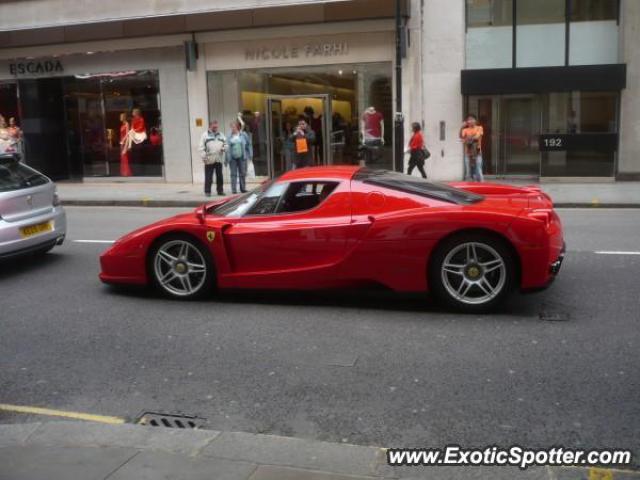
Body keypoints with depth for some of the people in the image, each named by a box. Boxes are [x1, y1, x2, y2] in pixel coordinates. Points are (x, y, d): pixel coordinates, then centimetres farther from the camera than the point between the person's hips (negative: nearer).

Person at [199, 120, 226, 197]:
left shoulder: (221, 135, 16)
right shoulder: (205, 135, 2)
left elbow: (225, 144, 20)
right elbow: (201, 147, -3)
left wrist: (224, 148, -4)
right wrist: (204, 157, -11)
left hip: (219, 159, 4)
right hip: (209, 160, -4)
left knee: (219, 176, 9)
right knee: (208, 177, -3)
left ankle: (220, 190, 17)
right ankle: (207, 191, 2)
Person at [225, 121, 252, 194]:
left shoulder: (243, 135, 4)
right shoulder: (229, 137, 5)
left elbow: (249, 145, 8)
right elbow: (227, 148, 6)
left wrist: (250, 155, 2)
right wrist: (226, 159, 3)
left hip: (242, 157, 0)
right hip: (232, 158, 0)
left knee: (243, 173, 5)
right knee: (233, 174, -1)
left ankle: (243, 188, 15)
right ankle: (234, 189, 1)